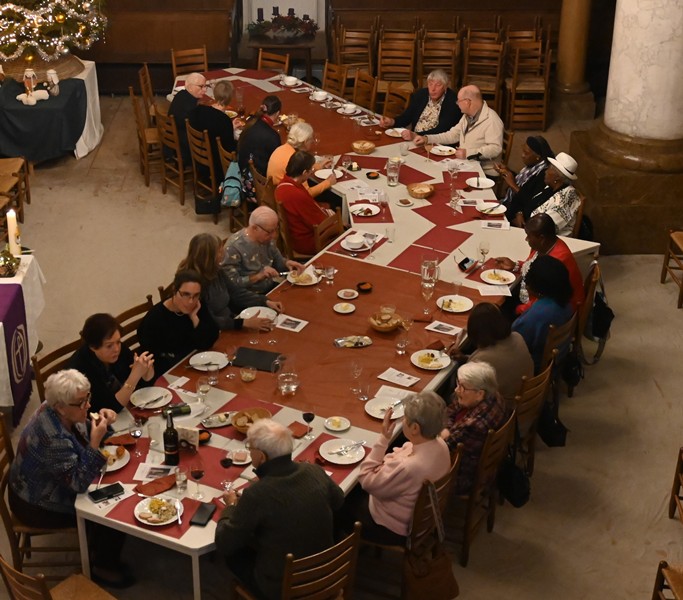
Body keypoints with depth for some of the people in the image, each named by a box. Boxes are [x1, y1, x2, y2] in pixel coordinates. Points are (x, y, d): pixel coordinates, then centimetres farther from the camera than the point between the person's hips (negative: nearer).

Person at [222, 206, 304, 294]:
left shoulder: (266, 238, 0)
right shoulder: (234, 247, -21)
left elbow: (277, 260, 17)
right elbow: (231, 284, -21)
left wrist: (286, 263, -4)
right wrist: (258, 276, -28)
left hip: (271, 288, 8)